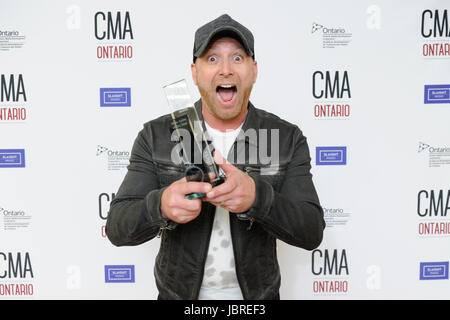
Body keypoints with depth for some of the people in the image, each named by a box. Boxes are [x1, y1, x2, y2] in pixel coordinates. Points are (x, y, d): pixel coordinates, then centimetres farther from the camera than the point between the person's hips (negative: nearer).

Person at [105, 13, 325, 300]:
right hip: (178, 293, 0)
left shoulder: (287, 138, -9)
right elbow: (117, 228, -13)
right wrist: (161, 206, -35)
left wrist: (257, 197, -35)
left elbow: (311, 233, -15)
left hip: (256, 294, 1)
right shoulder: (156, 136, -10)